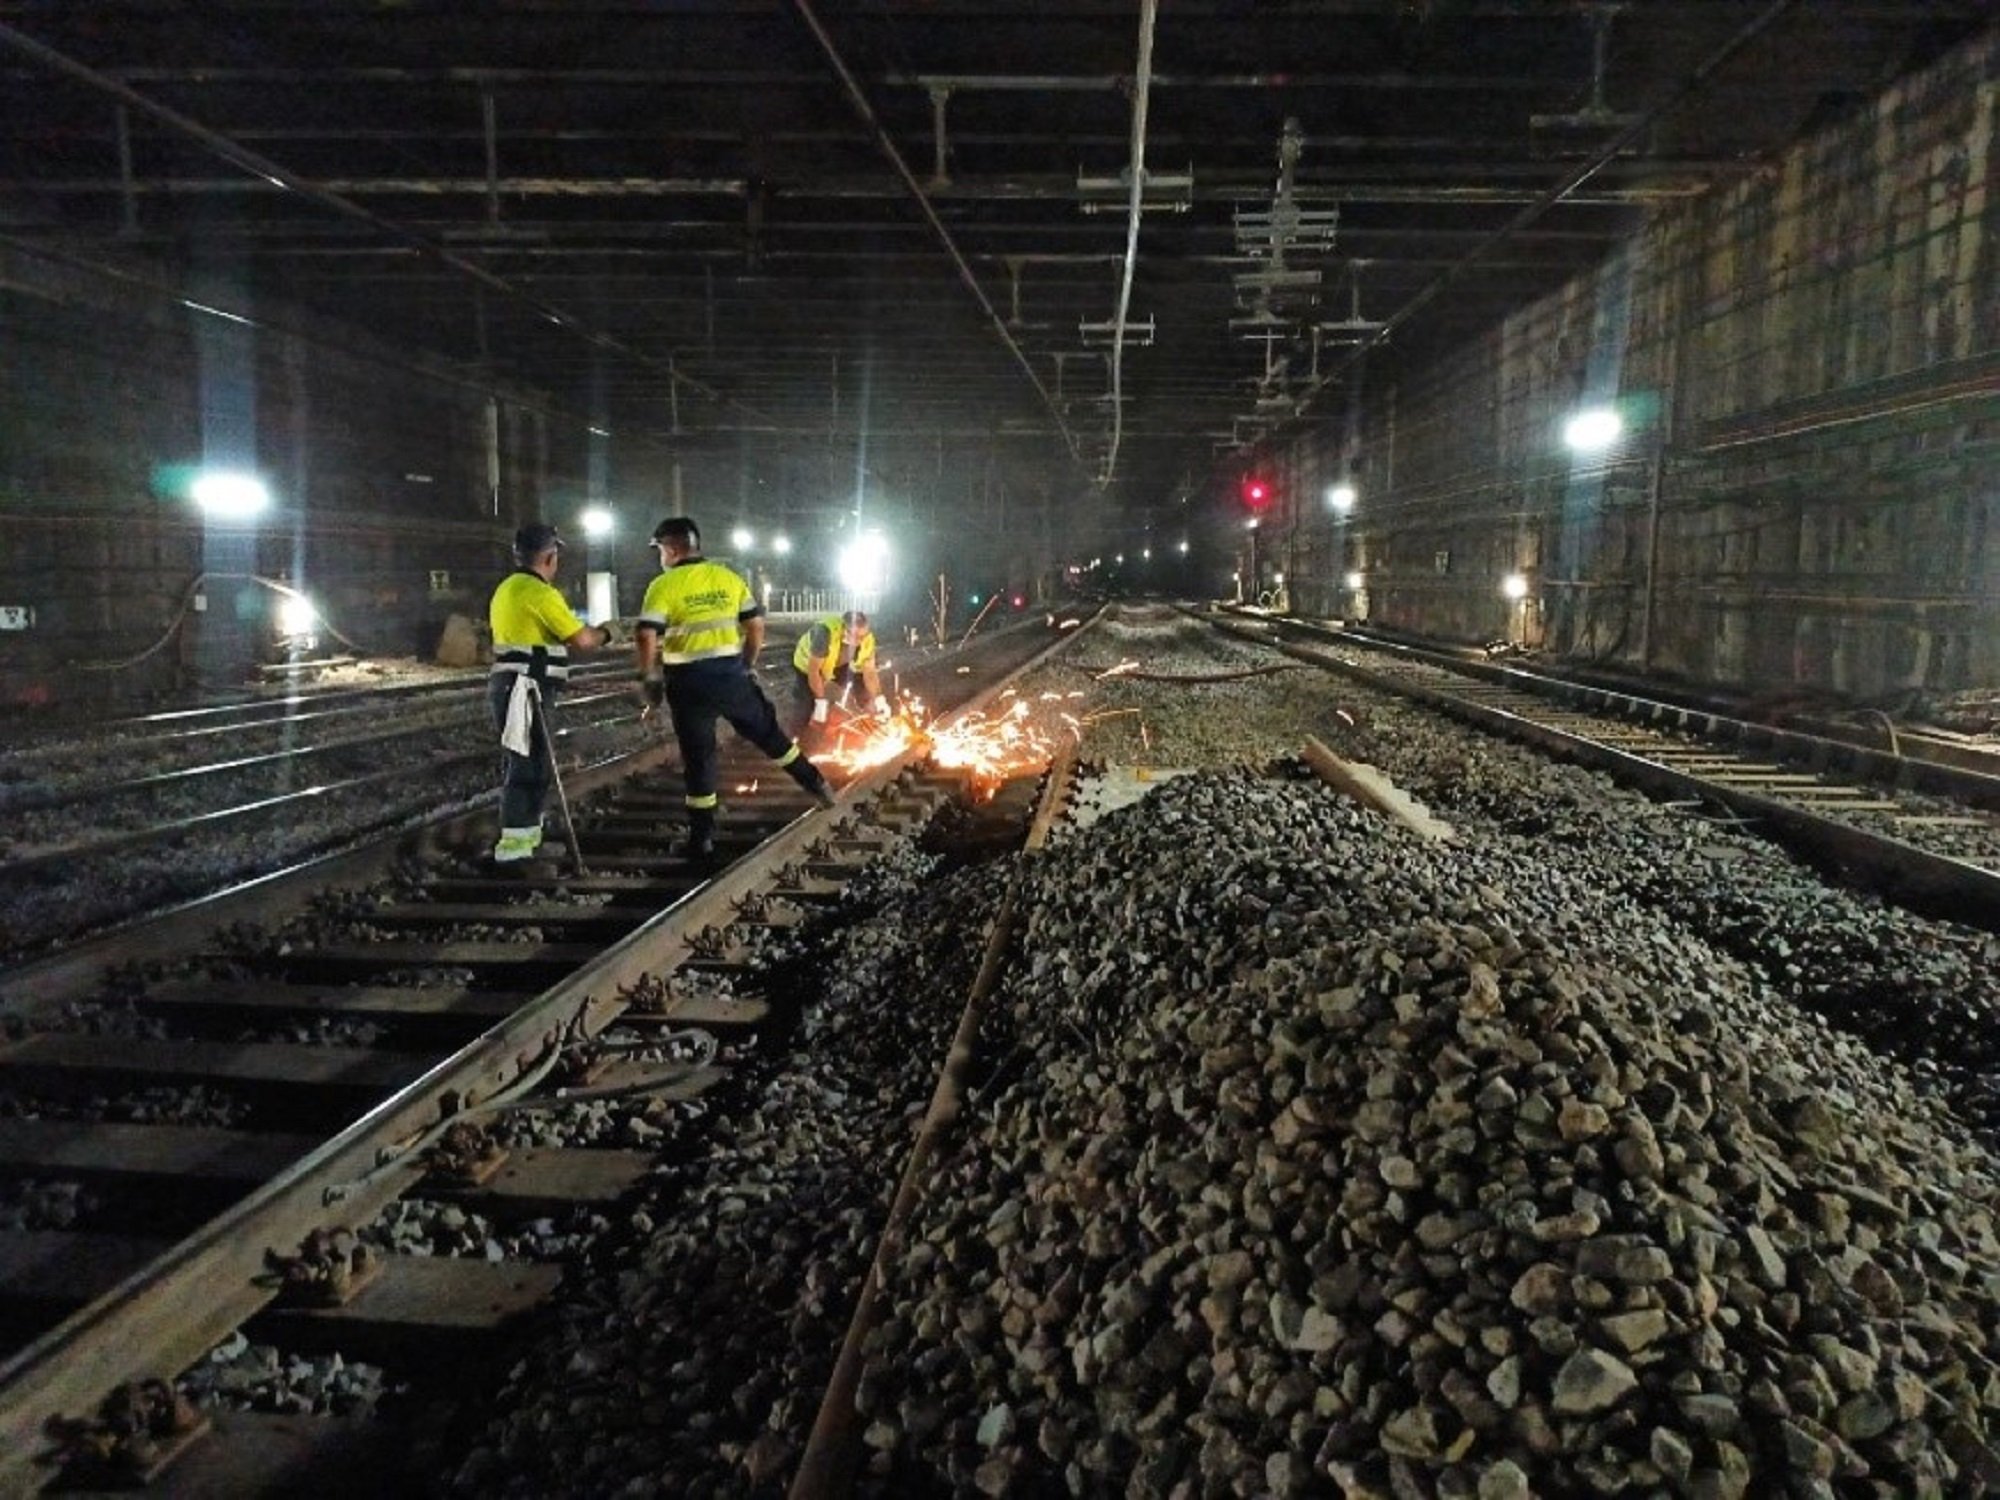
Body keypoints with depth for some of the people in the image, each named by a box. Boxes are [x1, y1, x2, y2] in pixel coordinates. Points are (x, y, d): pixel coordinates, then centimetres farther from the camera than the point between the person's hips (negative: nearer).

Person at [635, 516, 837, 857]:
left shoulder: (663, 586, -7)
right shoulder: (729, 578, 6)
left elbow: (646, 638, -16)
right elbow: (756, 626, 7)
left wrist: (648, 678, -2)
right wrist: (747, 665, 18)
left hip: (690, 683, -3)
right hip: (731, 674, 3)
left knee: (698, 756, 6)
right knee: (768, 733, 20)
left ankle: (702, 836, 12)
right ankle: (816, 784, 26)